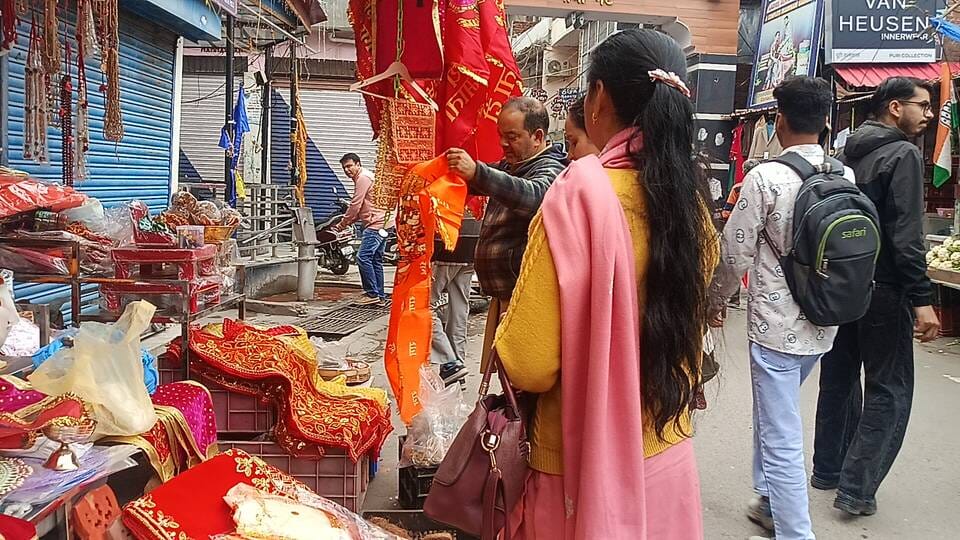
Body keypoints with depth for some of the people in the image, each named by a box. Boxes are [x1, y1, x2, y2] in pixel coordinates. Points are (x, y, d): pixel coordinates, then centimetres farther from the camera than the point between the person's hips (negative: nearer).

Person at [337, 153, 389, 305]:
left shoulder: (363, 178, -10)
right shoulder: (365, 177, 23)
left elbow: (355, 205, -13)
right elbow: (361, 207, 24)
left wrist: (343, 224, -3)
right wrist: (350, 221, 12)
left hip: (375, 224, -11)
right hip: (382, 224, 11)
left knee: (363, 257, -13)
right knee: (375, 261, 12)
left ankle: (373, 294, -12)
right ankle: (380, 296, 16)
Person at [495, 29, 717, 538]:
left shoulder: (582, 193, -22)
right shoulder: (692, 196, -2)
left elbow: (527, 364, -21)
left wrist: (508, 331, -1)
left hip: (585, 464, -5)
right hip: (668, 457, 6)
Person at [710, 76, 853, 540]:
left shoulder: (766, 177, -16)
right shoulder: (846, 177, 0)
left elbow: (735, 254, -12)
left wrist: (714, 301, 4)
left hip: (776, 324, -7)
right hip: (823, 324, 7)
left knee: (782, 438, 0)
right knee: (775, 413, 26)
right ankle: (771, 501, 40)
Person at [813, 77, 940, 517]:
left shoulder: (846, 154, 11)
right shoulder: (903, 154, -13)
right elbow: (906, 234, -21)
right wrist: (922, 299, -22)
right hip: (882, 288, -8)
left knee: (839, 379, 18)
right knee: (889, 391, 1)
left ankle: (827, 470, 28)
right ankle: (856, 489, 0)